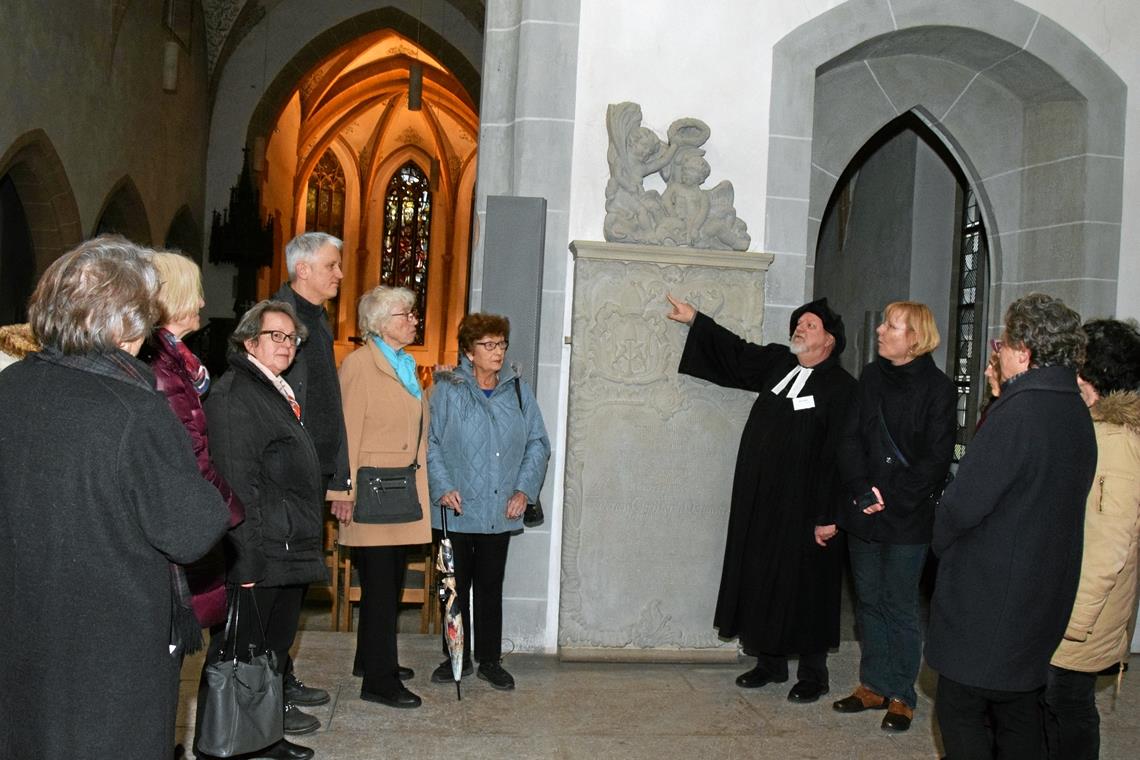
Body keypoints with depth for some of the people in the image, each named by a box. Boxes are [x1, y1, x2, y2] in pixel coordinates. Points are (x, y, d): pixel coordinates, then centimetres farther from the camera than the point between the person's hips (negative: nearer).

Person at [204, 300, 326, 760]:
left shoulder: (280, 394, 17)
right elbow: (237, 486, -20)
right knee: (242, 656, 0)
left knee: (276, 650, 19)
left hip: (291, 555, 10)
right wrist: (246, 562, -22)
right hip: (260, 558, -10)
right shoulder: (233, 395, -13)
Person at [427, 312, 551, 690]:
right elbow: (430, 442, -6)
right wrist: (443, 487, -16)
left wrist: (524, 489, -2)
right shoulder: (448, 389, -4)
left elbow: (537, 444, 8)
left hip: (501, 511, 2)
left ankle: (490, 659, 23)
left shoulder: (519, 389, 5)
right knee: (456, 584, 10)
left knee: (491, 585, 11)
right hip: (458, 509, -2)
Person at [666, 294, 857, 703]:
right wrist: (696, 319, 23)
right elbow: (736, 352, 24)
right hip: (760, 503, 7)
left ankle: (813, 672, 19)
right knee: (761, 579, 13)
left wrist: (829, 517, -19)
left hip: (803, 509, -6)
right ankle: (771, 661, 28)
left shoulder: (841, 388, -11)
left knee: (804, 586, 3)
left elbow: (838, 456, -16)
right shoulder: (777, 363, 9)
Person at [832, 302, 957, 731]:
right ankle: (873, 685, 26)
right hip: (863, 514, 5)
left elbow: (936, 459, -9)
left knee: (900, 606, 3)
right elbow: (850, 440, 3)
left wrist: (890, 497, -14)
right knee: (868, 601, 12)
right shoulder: (871, 377, 6)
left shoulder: (938, 389, -7)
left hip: (908, 519, -5)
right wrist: (862, 489, -11)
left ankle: (901, 696, 17)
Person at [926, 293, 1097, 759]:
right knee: (1019, 713, 18)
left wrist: (941, 541, -2)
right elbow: (1052, 501, 12)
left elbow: (963, 503, -21)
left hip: (988, 603, -9)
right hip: (1045, 598, 9)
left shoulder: (1018, 412, -23)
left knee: (960, 710, 4)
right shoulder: (1077, 413, 6)